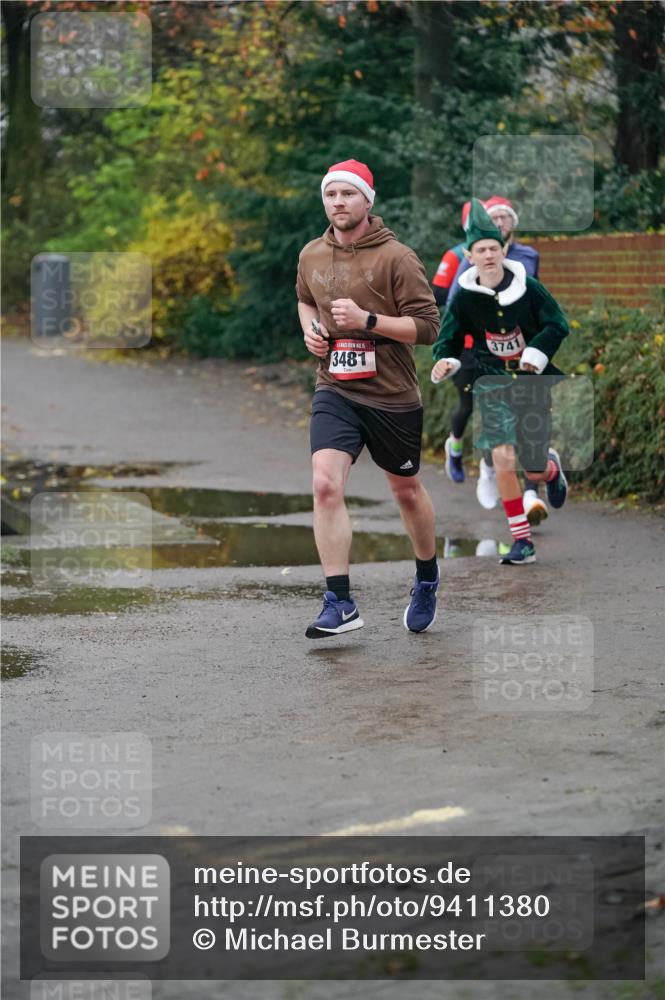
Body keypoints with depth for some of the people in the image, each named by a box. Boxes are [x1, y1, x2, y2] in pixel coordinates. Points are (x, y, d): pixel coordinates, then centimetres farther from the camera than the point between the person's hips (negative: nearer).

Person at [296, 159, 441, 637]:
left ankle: (427, 578, 41)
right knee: (325, 484, -19)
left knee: (406, 491, 15)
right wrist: (310, 328, 6)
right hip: (335, 392, 3)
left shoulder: (396, 257, -11)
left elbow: (428, 326, -12)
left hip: (392, 396, -3)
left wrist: (367, 320, -22)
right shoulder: (312, 256, 5)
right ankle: (340, 603, -16)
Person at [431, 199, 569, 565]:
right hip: (492, 381, 0)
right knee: (503, 458, -20)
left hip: (532, 381, 0)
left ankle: (552, 466, 45)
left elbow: (557, 325, -1)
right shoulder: (464, 298, -5)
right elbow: (449, 339, 3)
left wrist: (538, 352, -16)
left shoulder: (528, 288, -8)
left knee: (534, 470, 3)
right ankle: (522, 541, -9)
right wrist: (445, 360, -19)